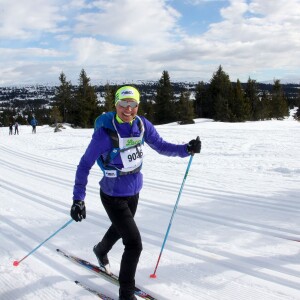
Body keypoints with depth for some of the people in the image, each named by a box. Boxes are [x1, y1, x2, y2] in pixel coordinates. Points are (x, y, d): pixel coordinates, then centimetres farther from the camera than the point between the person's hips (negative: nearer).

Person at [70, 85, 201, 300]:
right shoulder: (105, 132, -25)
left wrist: (187, 149, -14)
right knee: (134, 244, -9)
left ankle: (101, 250, 66)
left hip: (134, 192, 7)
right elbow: (85, 165, -19)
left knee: (120, 229, 31)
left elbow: (160, 146, 2)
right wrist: (78, 199, -23)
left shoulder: (142, 125, -10)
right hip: (113, 196, -6)